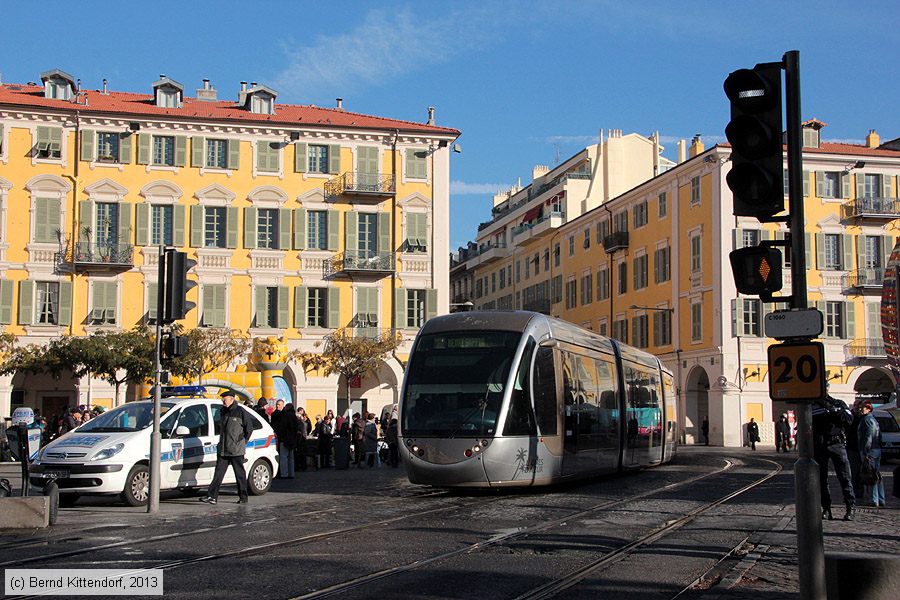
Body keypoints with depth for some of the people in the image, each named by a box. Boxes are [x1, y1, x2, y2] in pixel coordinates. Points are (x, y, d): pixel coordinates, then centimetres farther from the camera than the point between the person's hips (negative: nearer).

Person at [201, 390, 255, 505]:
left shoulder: (240, 412, -7)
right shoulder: (223, 411, 13)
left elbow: (249, 427, -2)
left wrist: (243, 442, 2)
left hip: (236, 450, -6)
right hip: (222, 449, 6)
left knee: (240, 473, 2)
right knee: (219, 472, 0)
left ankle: (243, 497, 10)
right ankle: (212, 497, -4)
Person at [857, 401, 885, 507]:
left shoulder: (866, 420, -12)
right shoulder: (874, 420, 19)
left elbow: (868, 437, -19)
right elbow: (879, 437, 22)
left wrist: (865, 453, -20)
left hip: (869, 451, -10)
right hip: (877, 450, 10)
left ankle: (874, 500, -8)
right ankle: (881, 500, 16)